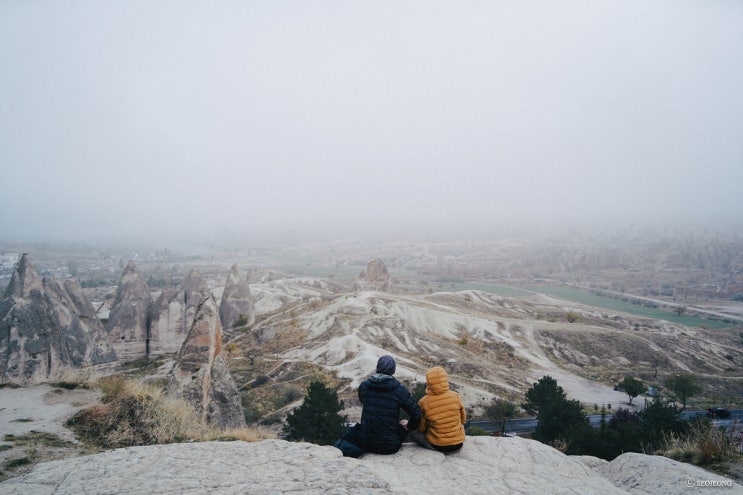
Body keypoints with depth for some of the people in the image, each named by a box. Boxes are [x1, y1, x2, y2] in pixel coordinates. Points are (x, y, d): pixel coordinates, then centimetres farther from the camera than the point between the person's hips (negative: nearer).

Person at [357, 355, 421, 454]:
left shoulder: (363, 386, -4)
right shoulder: (399, 389, -13)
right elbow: (416, 413, -10)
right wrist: (409, 426, 11)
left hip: (366, 444, 3)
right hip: (389, 447, -2)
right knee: (403, 426, 27)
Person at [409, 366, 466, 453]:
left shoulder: (423, 403, -17)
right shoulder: (456, 396, -13)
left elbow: (421, 428, -4)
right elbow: (463, 419, 3)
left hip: (437, 446, -3)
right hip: (458, 444, 3)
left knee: (412, 432, 22)